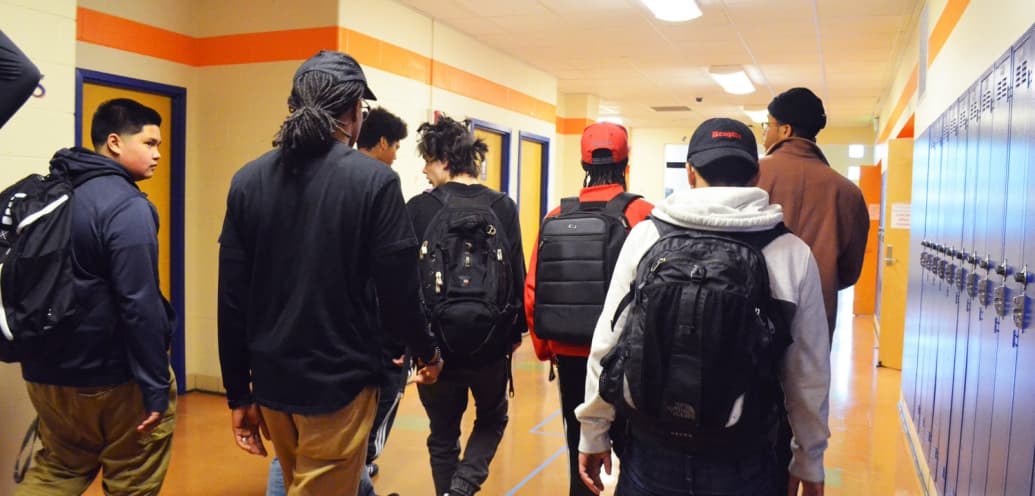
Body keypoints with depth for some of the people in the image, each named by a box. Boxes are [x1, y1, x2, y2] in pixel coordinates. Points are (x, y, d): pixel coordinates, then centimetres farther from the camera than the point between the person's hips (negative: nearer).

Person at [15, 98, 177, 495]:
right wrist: (156, 386, -19)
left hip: (47, 370, 8)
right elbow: (139, 305, -24)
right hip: (114, 375, -7)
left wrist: (45, 352, 22)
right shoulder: (127, 206, -19)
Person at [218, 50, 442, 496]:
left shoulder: (248, 180, 1)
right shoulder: (374, 180, -12)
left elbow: (232, 300, 1)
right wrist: (427, 351, 8)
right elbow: (397, 291, -11)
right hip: (340, 382, -5)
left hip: (272, 381, 5)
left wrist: (239, 394, 9)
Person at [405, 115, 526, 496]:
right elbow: (518, 275, -3)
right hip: (491, 341, 1)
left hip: (435, 341, 0)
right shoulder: (502, 207, -6)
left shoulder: (419, 208, -8)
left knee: (443, 433, 18)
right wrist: (517, 330, 10)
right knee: (492, 418, 23)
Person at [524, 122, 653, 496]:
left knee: (579, 448, 16)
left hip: (570, 353, 3)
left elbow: (532, 291, 0)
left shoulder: (557, 218, -1)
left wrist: (544, 348, 14)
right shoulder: (642, 214, -10)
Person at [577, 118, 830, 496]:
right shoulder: (794, 252, -7)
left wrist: (594, 434, 9)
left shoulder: (645, 235, -7)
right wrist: (809, 461, 13)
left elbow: (607, 344, -3)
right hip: (742, 462, 0)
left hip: (652, 453, 0)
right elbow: (809, 374, -1)